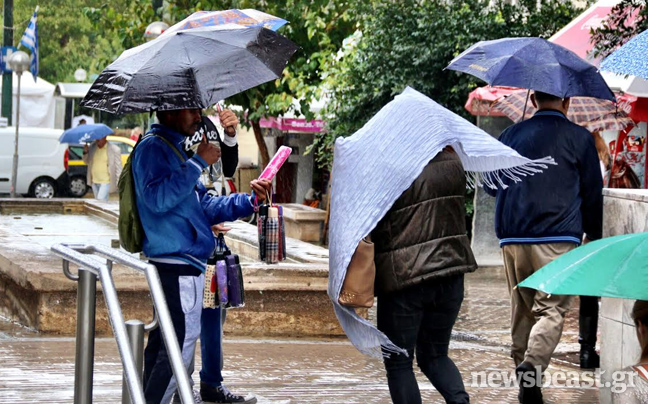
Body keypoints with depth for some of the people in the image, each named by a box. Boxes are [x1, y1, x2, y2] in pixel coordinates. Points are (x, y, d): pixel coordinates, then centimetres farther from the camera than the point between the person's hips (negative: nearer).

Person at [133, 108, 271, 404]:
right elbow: (158, 198, -23)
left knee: (163, 342, 13)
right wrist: (198, 163, -19)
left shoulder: (174, 149, 22)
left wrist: (249, 201, 11)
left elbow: (204, 206, 24)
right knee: (182, 343, -12)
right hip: (177, 263, -10)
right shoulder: (152, 148, -8)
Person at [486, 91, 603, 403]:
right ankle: (532, 367, -28)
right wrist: (593, 236, 17)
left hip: (511, 238, 4)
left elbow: (490, 184, 20)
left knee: (521, 308, 15)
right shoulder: (579, 138, 1)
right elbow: (593, 193, 4)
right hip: (558, 240, -4)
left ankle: (521, 365, 16)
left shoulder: (510, 135, 11)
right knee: (552, 309, -6)